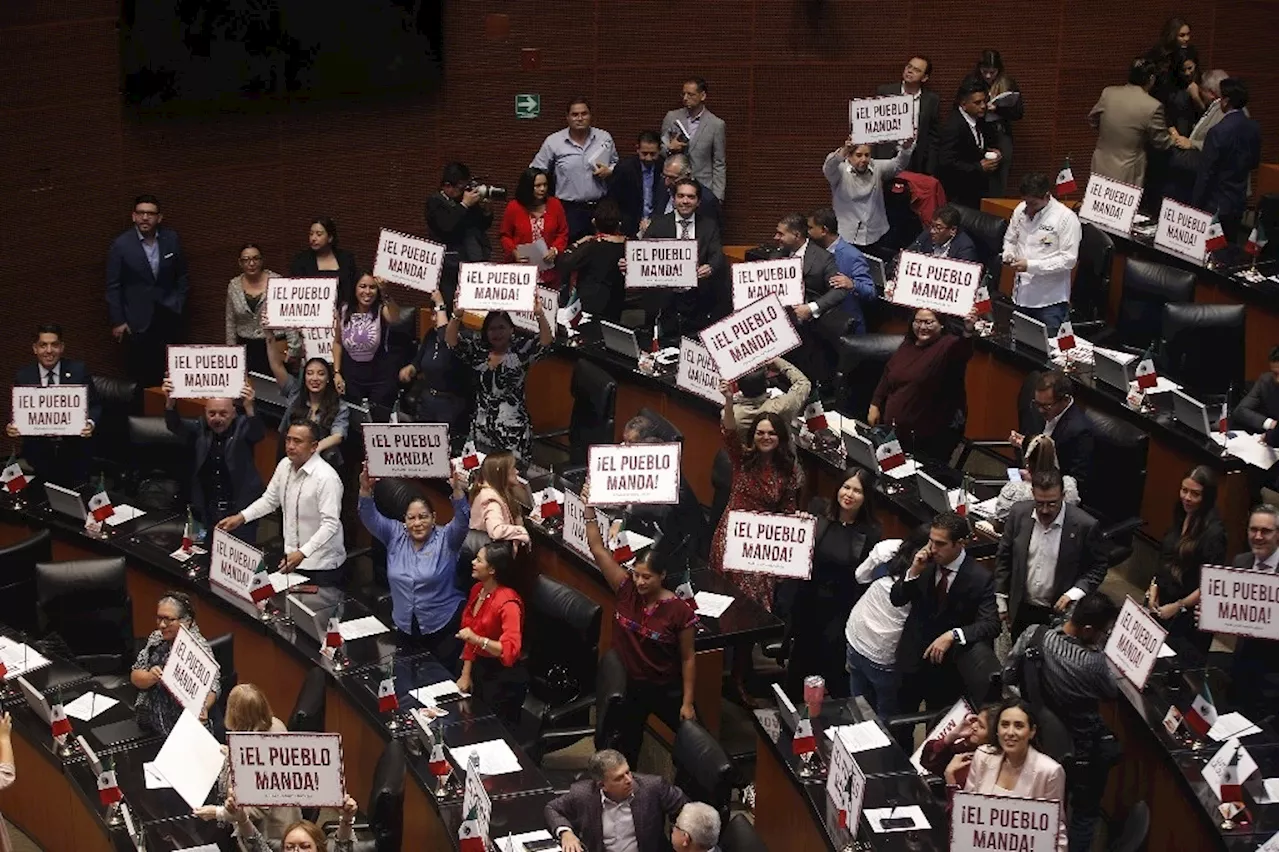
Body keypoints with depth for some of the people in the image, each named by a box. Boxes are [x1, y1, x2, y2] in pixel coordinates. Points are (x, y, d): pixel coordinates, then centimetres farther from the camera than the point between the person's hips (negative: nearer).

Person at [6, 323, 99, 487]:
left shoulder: (78, 370, 0)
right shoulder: (22, 376, 2)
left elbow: (95, 405, 4)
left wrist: (90, 423, -17)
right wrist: (11, 427, -15)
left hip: (75, 449, -1)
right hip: (39, 451, 1)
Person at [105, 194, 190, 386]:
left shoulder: (172, 239, -1)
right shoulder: (121, 245, -9)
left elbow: (183, 276, 11)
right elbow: (113, 287, -4)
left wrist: (178, 304, 4)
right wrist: (117, 321, -4)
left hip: (168, 317, 2)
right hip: (137, 321, -2)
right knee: (141, 377, 0)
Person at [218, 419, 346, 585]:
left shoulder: (326, 477, -22)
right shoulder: (285, 465, 1)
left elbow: (330, 524, -26)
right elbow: (269, 499, 14)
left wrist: (302, 553, -35)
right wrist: (240, 518, 1)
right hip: (293, 558, 7)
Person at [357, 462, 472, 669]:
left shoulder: (445, 539, -5)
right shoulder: (395, 536, 4)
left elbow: (461, 522, -22)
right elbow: (370, 518, -5)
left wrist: (457, 490, -40)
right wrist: (365, 489, -25)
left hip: (444, 627, -3)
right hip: (406, 628, 4)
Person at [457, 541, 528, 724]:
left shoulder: (508, 602, -26)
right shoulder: (477, 589, 0)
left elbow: (511, 650, -36)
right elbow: (470, 639, 6)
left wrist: (478, 639, -44)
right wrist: (466, 674, 2)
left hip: (504, 678, -8)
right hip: (480, 668, 8)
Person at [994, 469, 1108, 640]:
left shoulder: (1085, 525, -19)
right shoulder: (1019, 514, -8)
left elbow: (1098, 567, -6)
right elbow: (1004, 556, 4)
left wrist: (1075, 593, -20)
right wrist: (1001, 601, 5)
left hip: (1059, 613, -3)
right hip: (1021, 609, 3)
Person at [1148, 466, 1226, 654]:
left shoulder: (1214, 532, -18)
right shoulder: (1181, 518, 4)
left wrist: (1178, 606, -14)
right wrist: (1153, 587, 2)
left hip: (1189, 616, -7)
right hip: (1161, 605, 7)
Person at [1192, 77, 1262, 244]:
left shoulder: (1218, 132, -21)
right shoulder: (1253, 128, 0)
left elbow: (1205, 174, -17)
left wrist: (1195, 204, -10)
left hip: (1216, 205, -7)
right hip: (1239, 203, 7)